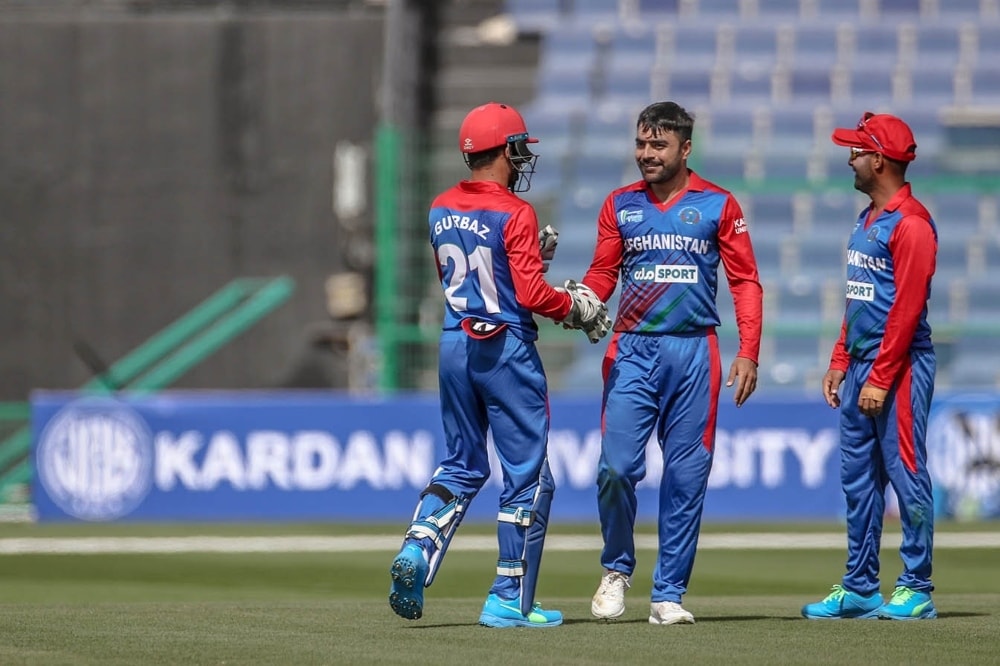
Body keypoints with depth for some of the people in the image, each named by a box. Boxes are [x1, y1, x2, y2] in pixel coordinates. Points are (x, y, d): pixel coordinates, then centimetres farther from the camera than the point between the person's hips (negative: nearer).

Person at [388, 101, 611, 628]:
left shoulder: (441, 211, 8)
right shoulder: (515, 214, -13)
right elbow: (531, 294, -17)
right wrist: (575, 306, 1)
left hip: (455, 345, 7)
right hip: (506, 349, -6)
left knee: (462, 466, 18)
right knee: (527, 475, 3)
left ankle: (417, 551, -6)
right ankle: (509, 600, 3)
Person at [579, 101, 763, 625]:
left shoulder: (717, 205, 5)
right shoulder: (620, 205, 10)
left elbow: (745, 281, 3)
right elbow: (602, 274, 10)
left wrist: (748, 352, -7)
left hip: (694, 351, -1)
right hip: (633, 350, 1)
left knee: (686, 476, 0)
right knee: (617, 466, -10)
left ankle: (669, 594, 7)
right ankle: (616, 570, 13)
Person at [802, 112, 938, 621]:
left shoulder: (910, 224, -13)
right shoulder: (867, 221, 17)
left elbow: (907, 307, -18)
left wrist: (880, 379, -19)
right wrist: (840, 362, 16)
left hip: (899, 367, -10)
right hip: (860, 365, 10)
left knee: (905, 473, -6)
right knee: (858, 479, 10)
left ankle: (916, 591, -2)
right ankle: (859, 589, 14)